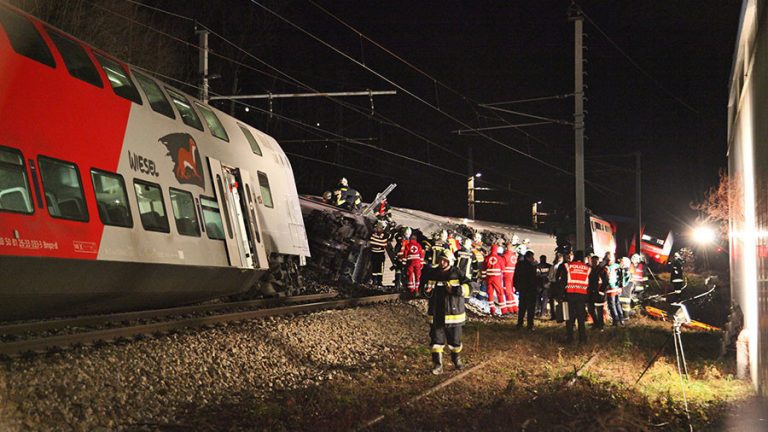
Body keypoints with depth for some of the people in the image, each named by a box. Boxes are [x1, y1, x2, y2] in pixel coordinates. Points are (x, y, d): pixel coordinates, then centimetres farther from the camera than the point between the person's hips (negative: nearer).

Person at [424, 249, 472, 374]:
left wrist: (454, 290, -25)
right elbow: (426, 289, 17)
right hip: (436, 314, 2)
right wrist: (427, 290, -6)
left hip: (453, 313, -2)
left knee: (455, 340, 13)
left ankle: (456, 358, 38)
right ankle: (437, 364, 7)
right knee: (436, 340, 0)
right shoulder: (432, 274, 4)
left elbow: (468, 289, -13)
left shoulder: (457, 274, -7)